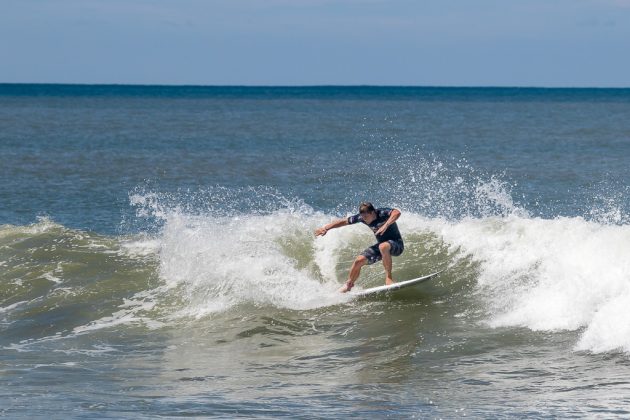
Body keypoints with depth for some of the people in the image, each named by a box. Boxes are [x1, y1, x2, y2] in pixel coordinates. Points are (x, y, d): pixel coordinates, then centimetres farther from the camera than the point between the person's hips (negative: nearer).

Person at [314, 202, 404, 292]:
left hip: (396, 244, -6)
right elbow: (343, 221, 0)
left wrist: (386, 226, -55)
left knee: (383, 247, -40)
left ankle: (388, 277, -31)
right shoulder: (361, 217, -8)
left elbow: (397, 212, -45)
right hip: (381, 244, 6)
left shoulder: (383, 213, -25)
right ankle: (349, 284, 18)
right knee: (359, 261, -7)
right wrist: (326, 228, -6)